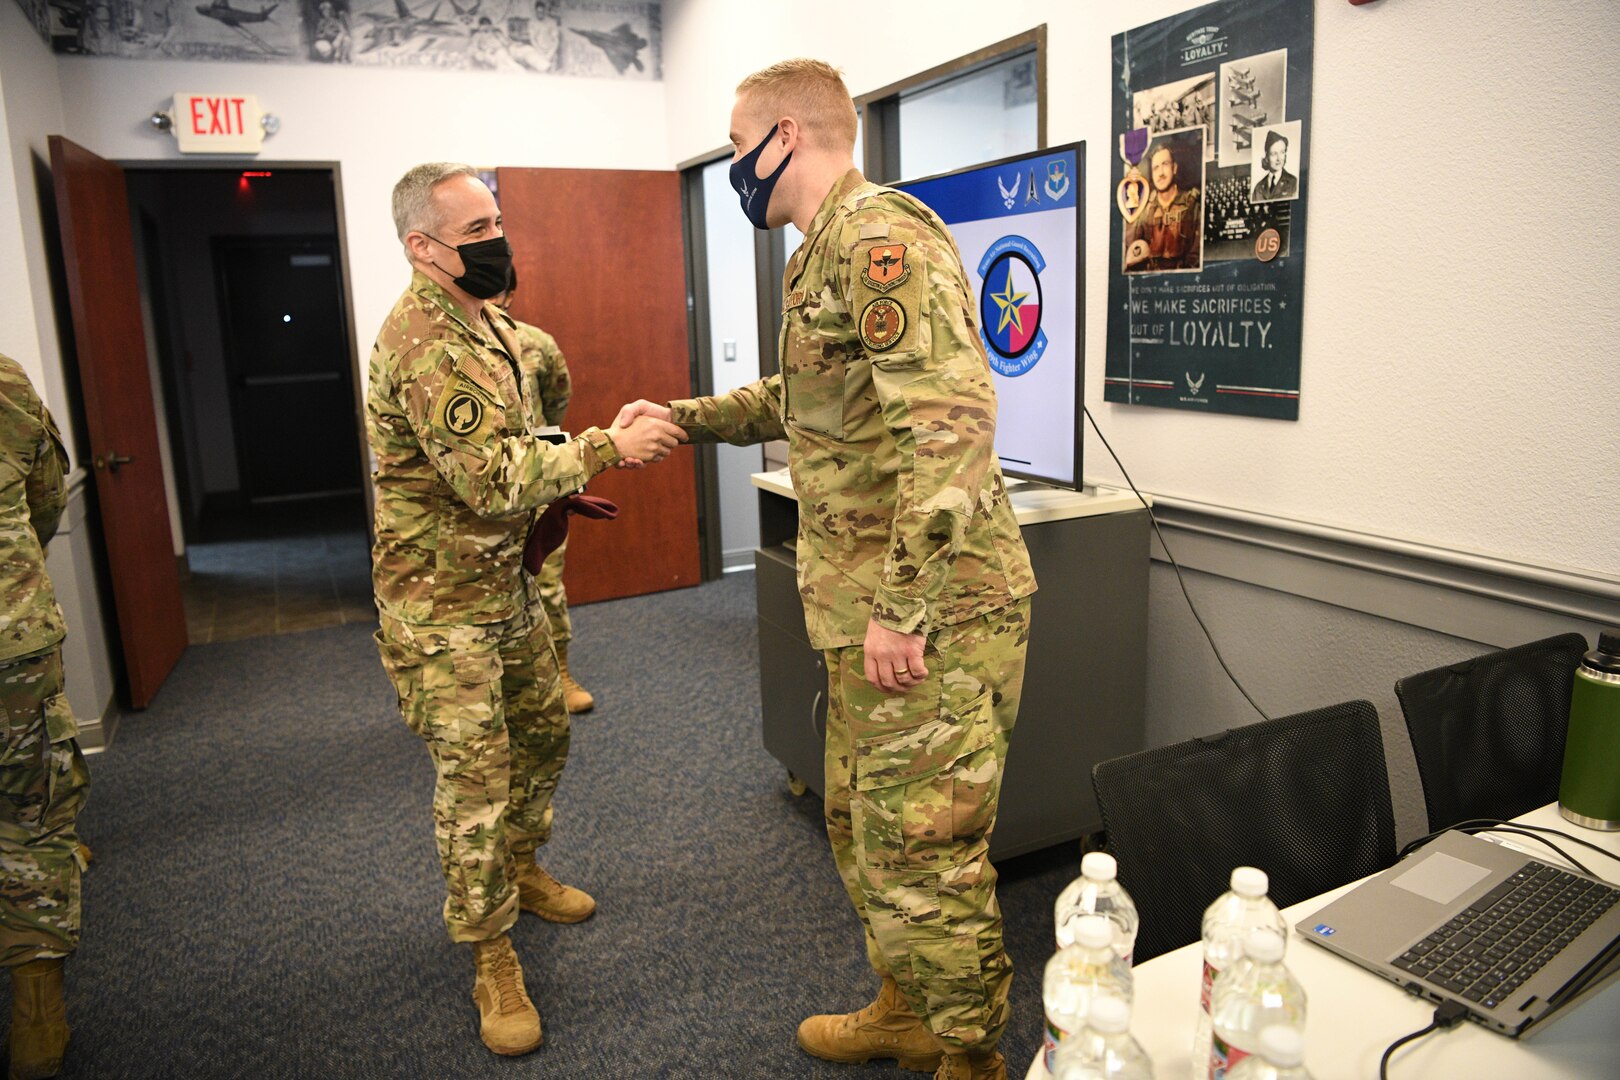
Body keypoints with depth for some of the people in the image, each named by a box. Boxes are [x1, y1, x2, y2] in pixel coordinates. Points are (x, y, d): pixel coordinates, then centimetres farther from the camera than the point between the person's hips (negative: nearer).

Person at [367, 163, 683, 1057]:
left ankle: (520, 870, 43)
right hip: (440, 604, -10)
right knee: (476, 776, -2)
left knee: (543, 732, 20)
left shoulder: (477, 321, 11)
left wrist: (557, 494, 6)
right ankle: (491, 956, 15)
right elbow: (494, 480, -29)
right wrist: (607, 447, -25)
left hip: (503, 587, 10)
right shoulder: (424, 342, -23)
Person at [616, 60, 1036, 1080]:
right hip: (872, 610, 10)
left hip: (931, 613, -10)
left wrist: (901, 606, -28)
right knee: (862, 826, 22)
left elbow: (950, 418, -27)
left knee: (924, 852, 2)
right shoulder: (827, 252, 18)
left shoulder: (878, 233, -15)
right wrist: (686, 417, 31)